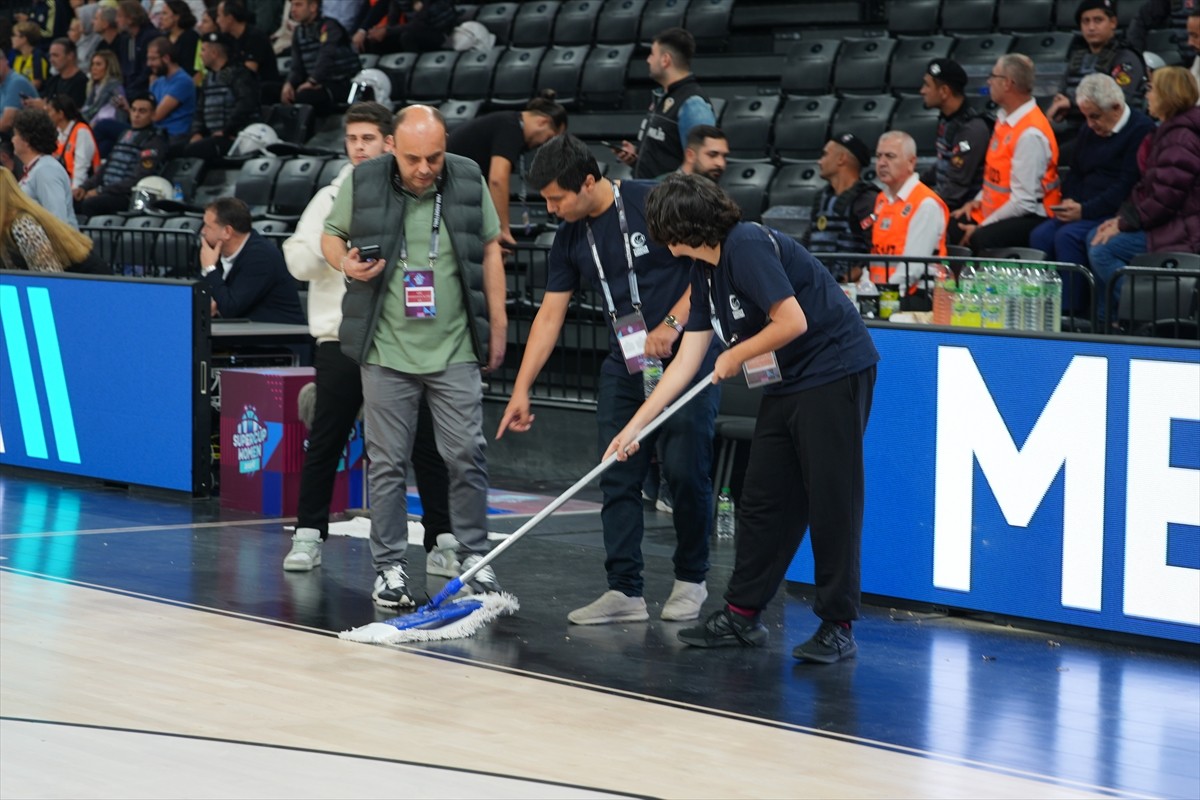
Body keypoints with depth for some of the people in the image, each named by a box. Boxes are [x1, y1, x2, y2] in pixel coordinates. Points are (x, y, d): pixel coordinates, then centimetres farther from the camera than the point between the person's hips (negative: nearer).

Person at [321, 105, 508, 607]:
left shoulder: (469, 180, 0)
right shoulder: (362, 184, -5)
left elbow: (490, 250, 9)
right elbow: (330, 236, 10)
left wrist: (498, 325, 8)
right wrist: (347, 263, -12)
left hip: (454, 351, 1)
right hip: (386, 350, -1)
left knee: (466, 455, 0)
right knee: (387, 463, 3)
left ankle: (475, 558, 15)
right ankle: (390, 568, 12)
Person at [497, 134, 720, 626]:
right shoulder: (570, 239, 6)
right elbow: (549, 315, 8)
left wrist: (671, 325, -18)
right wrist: (521, 390, 5)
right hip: (625, 362, 6)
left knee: (685, 469, -7)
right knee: (617, 475, -1)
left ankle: (690, 580, 10)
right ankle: (624, 591, 1)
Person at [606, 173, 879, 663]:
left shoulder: (748, 247, -18)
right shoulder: (705, 273, 11)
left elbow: (792, 322, -24)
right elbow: (687, 359, 14)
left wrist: (736, 356, -8)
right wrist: (635, 425, 13)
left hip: (835, 373, -10)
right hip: (787, 384, 10)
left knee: (831, 502, -5)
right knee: (762, 501, 11)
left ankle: (838, 627, 0)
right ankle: (742, 615, 18)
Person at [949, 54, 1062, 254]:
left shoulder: (1031, 134, -21)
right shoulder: (1006, 118, 8)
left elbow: (1024, 200, -22)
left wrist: (981, 228, -18)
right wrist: (978, 200, 6)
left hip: (1029, 219, -9)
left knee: (980, 240, -34)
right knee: (948, 228, -7)